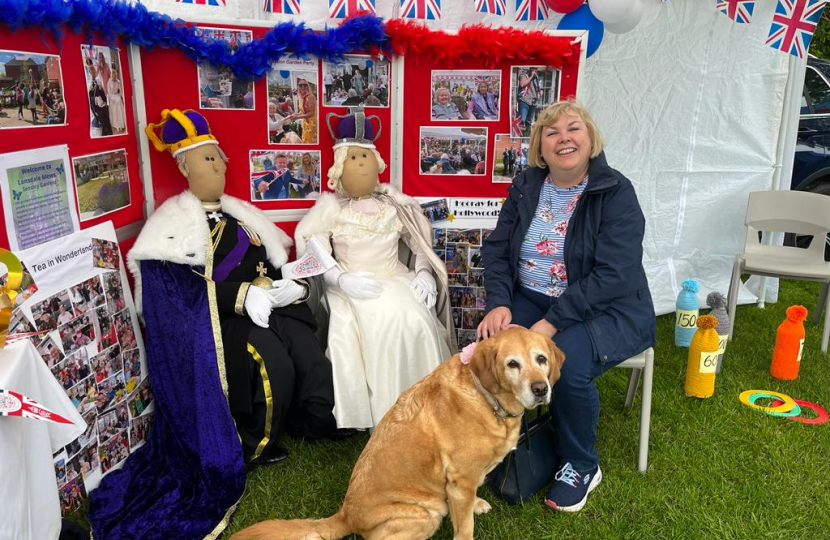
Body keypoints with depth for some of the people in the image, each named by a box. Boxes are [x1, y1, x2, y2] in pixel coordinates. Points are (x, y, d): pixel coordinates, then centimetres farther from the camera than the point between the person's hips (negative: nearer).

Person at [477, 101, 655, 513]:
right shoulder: (525, 187, 3)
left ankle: (581, 466, -2)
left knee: (567, 362, -32)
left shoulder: (616, 193, -12)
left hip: (605, 310, -4)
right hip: (529, 299, 4)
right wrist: (499, 304, -15)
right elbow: (497, 249, 2)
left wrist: (552, 322, -27)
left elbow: (612, 276, -21)